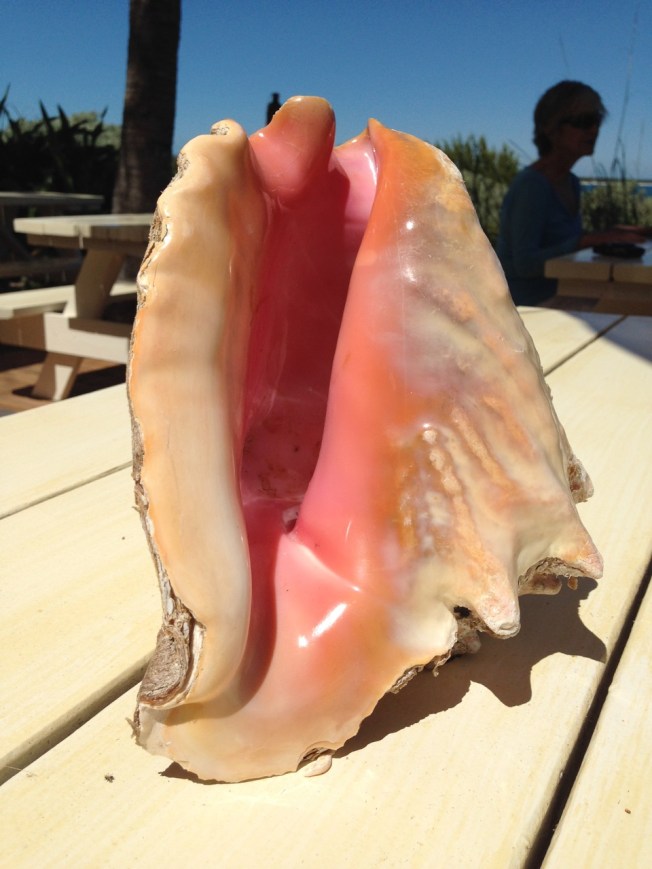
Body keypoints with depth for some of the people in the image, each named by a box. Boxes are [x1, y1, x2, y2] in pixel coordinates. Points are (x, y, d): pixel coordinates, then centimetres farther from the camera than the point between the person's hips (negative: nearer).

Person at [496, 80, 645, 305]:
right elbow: (525, 263, -23)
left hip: (553, 298, 8)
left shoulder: (570, 182, 11)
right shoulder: (531, 184, -16)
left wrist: (608, 236, 4)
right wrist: (589, 240, -28)